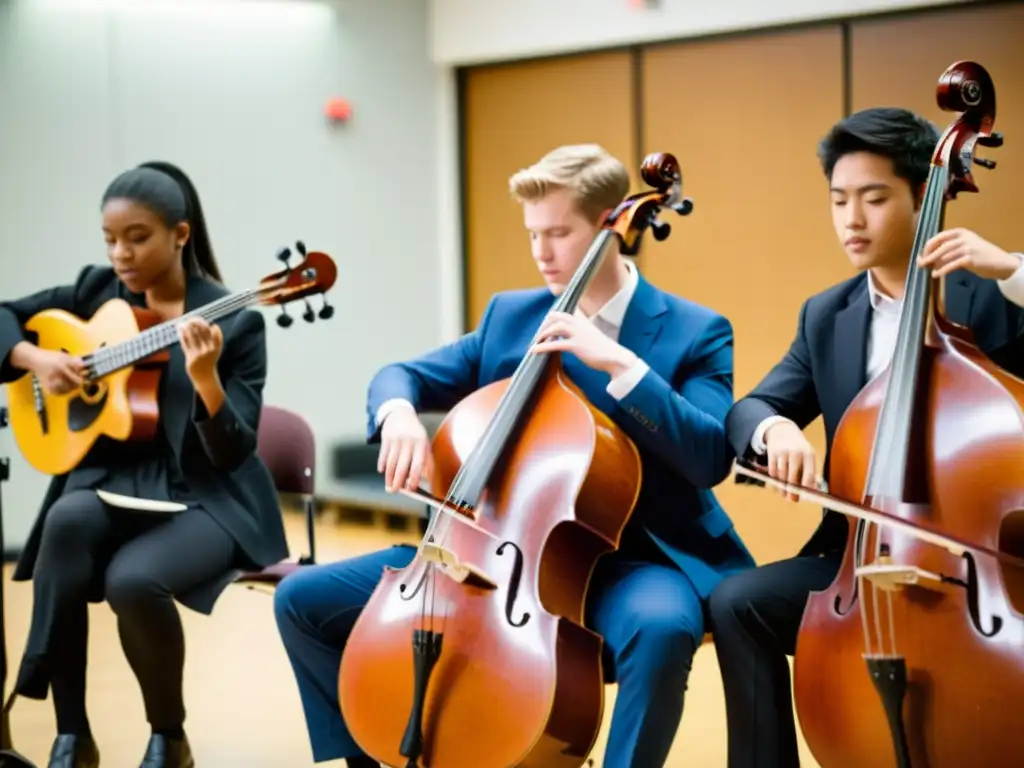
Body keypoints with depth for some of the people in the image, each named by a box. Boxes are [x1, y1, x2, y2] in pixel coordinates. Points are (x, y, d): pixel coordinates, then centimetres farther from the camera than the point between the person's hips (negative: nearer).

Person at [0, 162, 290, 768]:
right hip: (111, 478, 4)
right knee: (68, 521, -33)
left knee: (132, 578, -35)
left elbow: (234, 452, -11)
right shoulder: (99, 291, 7)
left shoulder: (235, 320, -6)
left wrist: (205, 379, -30)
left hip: (204, 496, -4)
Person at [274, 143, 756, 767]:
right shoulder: (510, 316, 9)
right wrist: (400, 413, -14)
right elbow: (404, 376, 11)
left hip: (626, 557, -5)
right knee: (304, 598, -3)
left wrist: (621, 364, -26)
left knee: (660, 627, -42)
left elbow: (711, 457, -17)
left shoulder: (695, 332, -5)